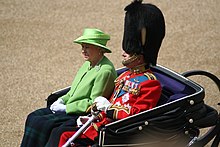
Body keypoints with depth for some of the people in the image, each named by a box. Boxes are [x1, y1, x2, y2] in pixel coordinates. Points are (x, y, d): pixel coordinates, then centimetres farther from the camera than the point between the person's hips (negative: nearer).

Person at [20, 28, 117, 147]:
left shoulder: (105, 71, -19)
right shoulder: (88, 64, 11)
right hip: (68, 108, 10)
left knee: (41, 123, -19)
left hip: (83, 115, -10)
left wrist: (65, 108, -16)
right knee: (33, 117, 0)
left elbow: (93, 103, -19)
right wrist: (62, 100, 3)